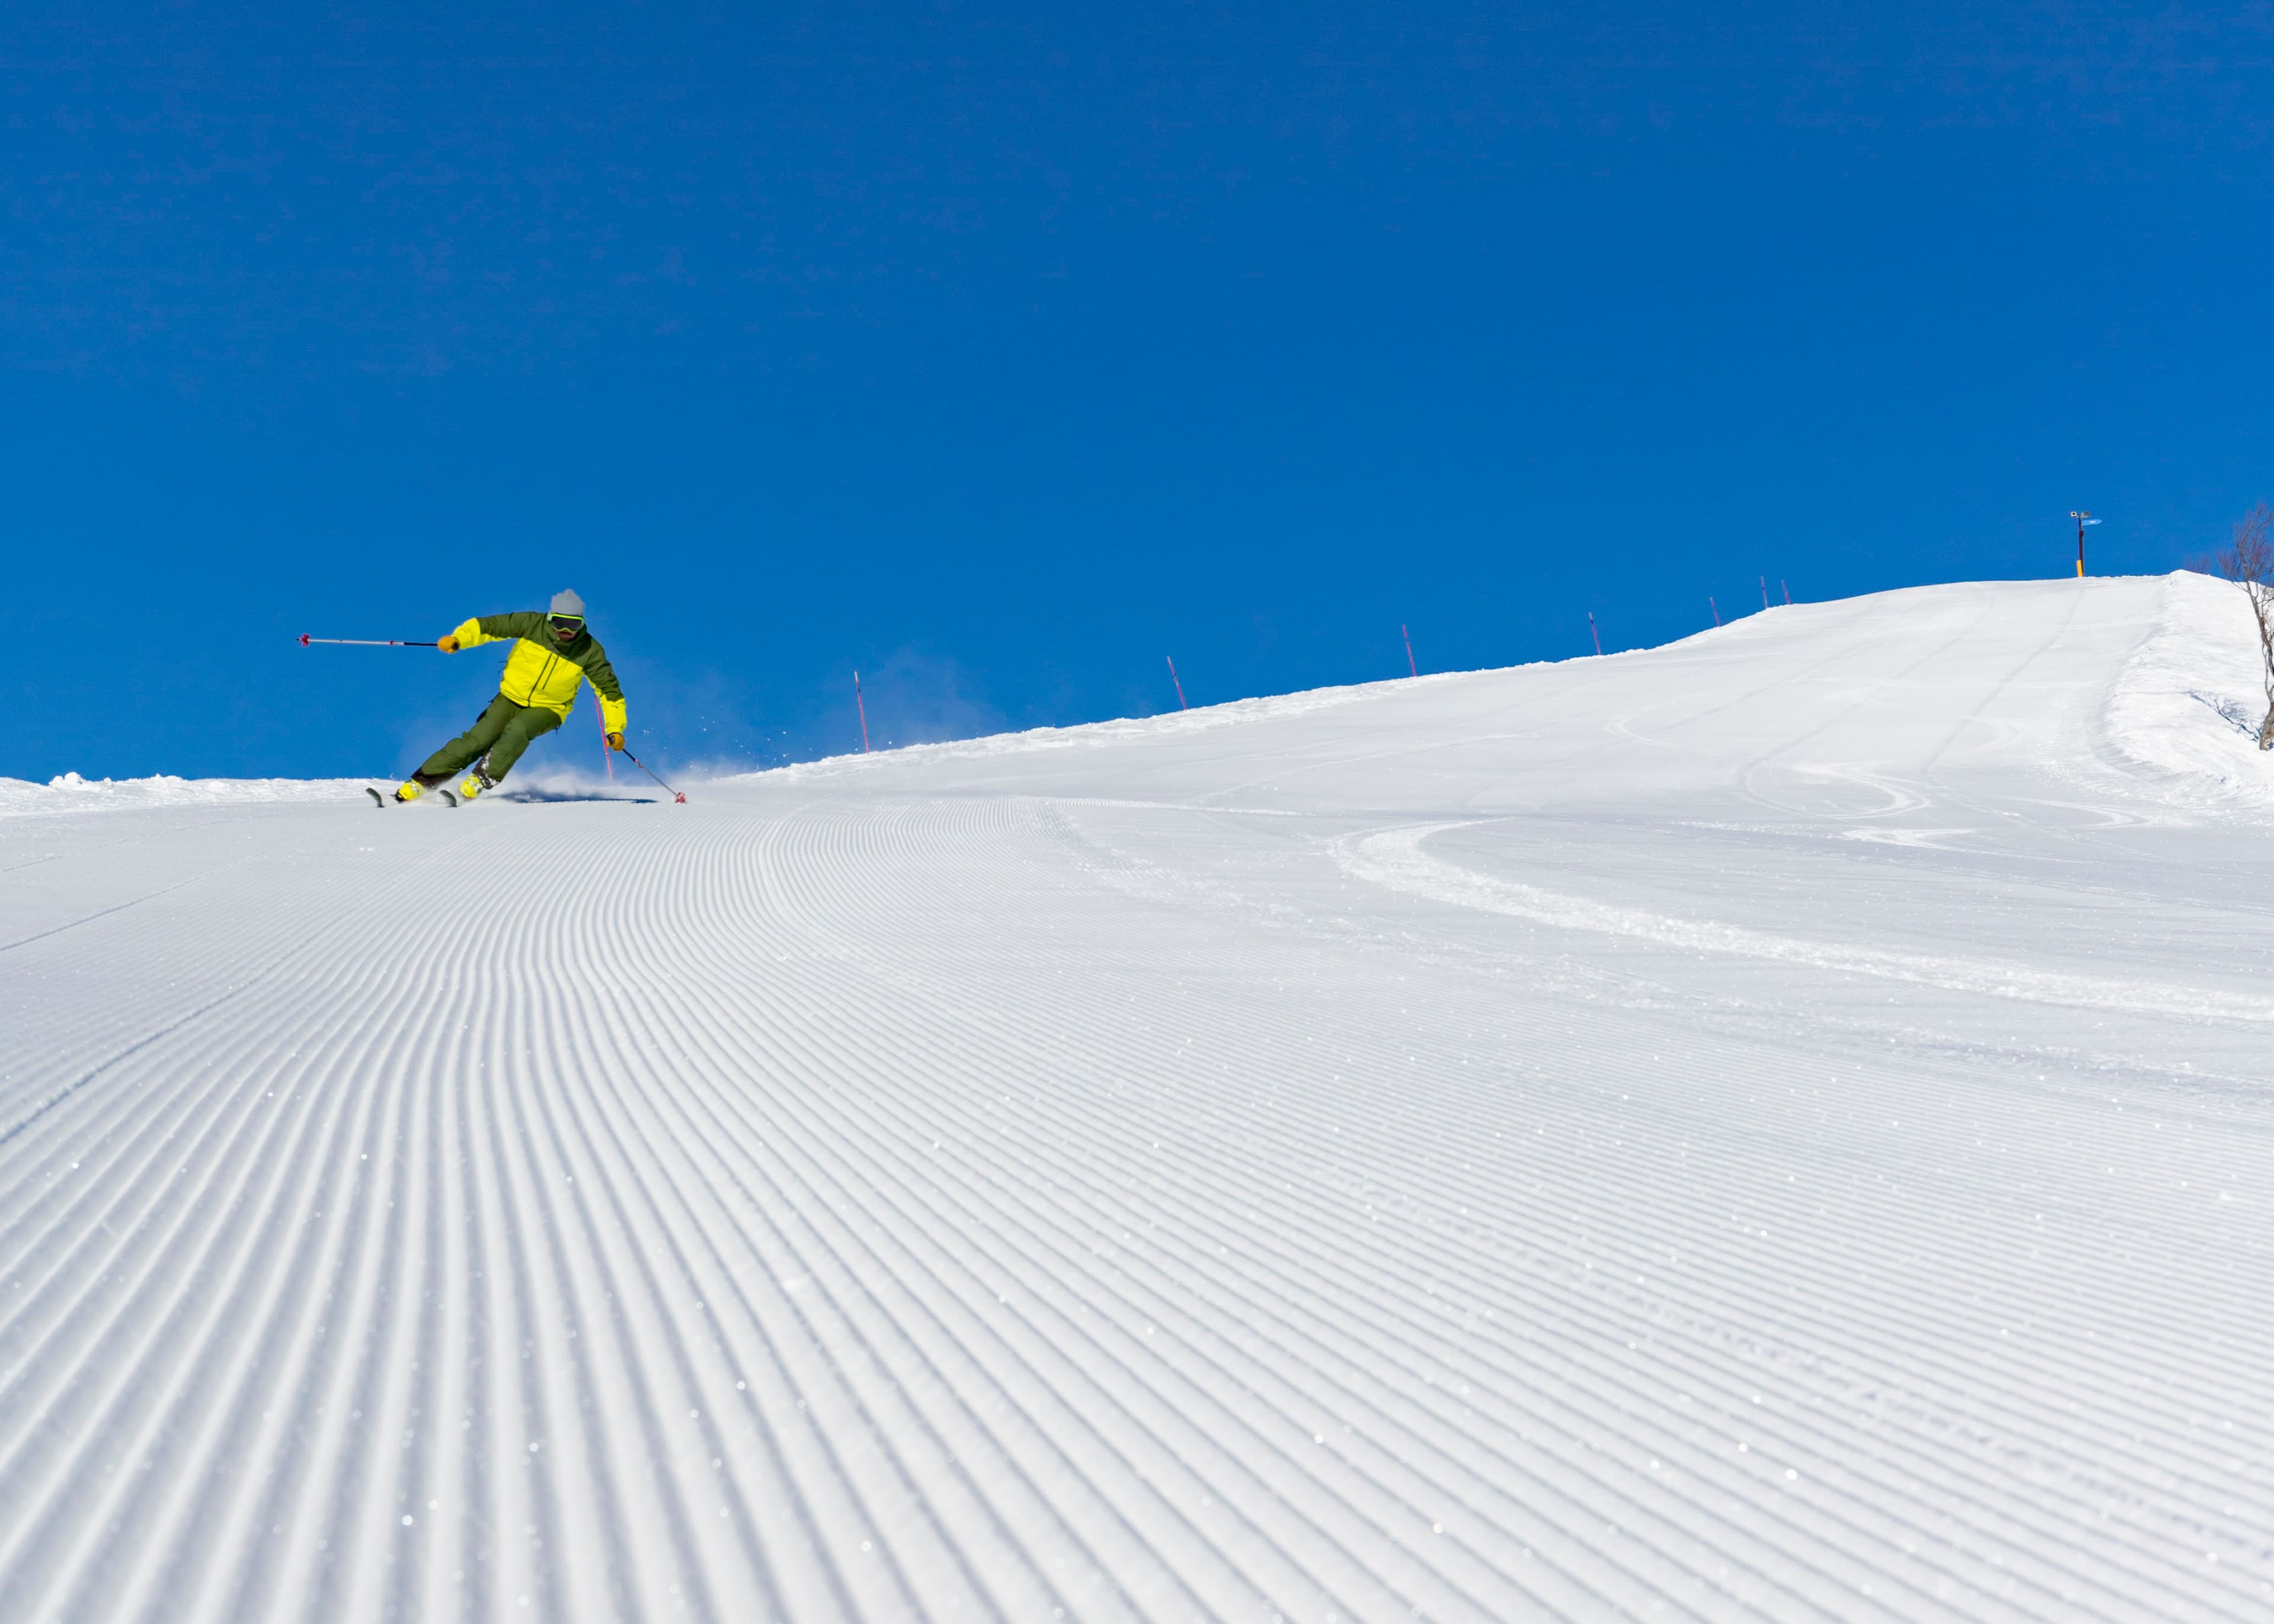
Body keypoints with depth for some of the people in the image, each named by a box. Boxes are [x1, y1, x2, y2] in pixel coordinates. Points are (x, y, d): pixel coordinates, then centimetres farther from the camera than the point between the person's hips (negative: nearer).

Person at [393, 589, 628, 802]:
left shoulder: (590, 652, -16)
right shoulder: (533, 624, -15)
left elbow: (609, 689, -7)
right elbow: (489, 625, -11)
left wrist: (615, 729, -16)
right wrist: (458, 639, -28)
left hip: (548, 709, -1)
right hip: (512, 697, 1)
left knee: (516, 731, -33)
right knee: (477, 740, -16)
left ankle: (479, 782, -24)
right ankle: (418, 784, -8)